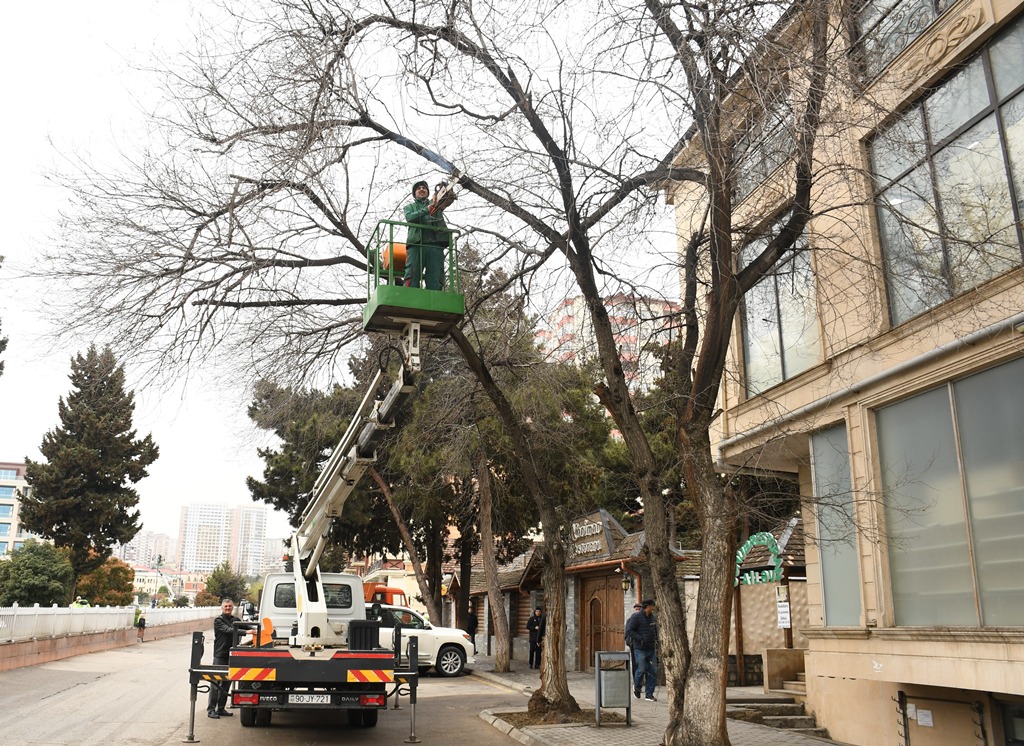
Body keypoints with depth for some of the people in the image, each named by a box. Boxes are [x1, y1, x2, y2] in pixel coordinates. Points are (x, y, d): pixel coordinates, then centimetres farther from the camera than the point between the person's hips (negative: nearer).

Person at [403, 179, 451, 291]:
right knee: (412, 277, -13)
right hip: (416, 245, -1)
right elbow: (410, 217, 2)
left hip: (435, 246, 2)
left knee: (435, 281, -7)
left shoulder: (436, 203, 27)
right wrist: (426, 210, -11)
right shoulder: (410, 207, 24)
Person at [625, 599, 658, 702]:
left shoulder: (652, 617, 13)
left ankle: (649, 694, 10)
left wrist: (656, 638, 10)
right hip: (640, 648, -7)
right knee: (641, 669, -7)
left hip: (651, 648, 7)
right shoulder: (636, 617, -10)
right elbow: (629, 630, -16)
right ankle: (637, 687, 22)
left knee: (653, 671, 2)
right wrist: (641, 639, -20)